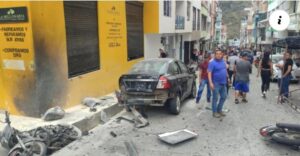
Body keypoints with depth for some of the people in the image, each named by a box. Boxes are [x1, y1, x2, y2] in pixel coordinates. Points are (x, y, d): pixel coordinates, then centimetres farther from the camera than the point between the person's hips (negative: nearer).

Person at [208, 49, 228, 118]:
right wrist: (210, 83, -27)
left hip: (223, 83, 8)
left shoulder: (223, 61, 9)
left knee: (224, 97, 15)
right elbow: (209, 73, -20)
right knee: (215, 98, 1)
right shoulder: (212, 62, -14)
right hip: (216, 83, -7)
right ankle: (214, 112, 13)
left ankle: (219, 110, 30)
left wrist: (227, 78, 19)